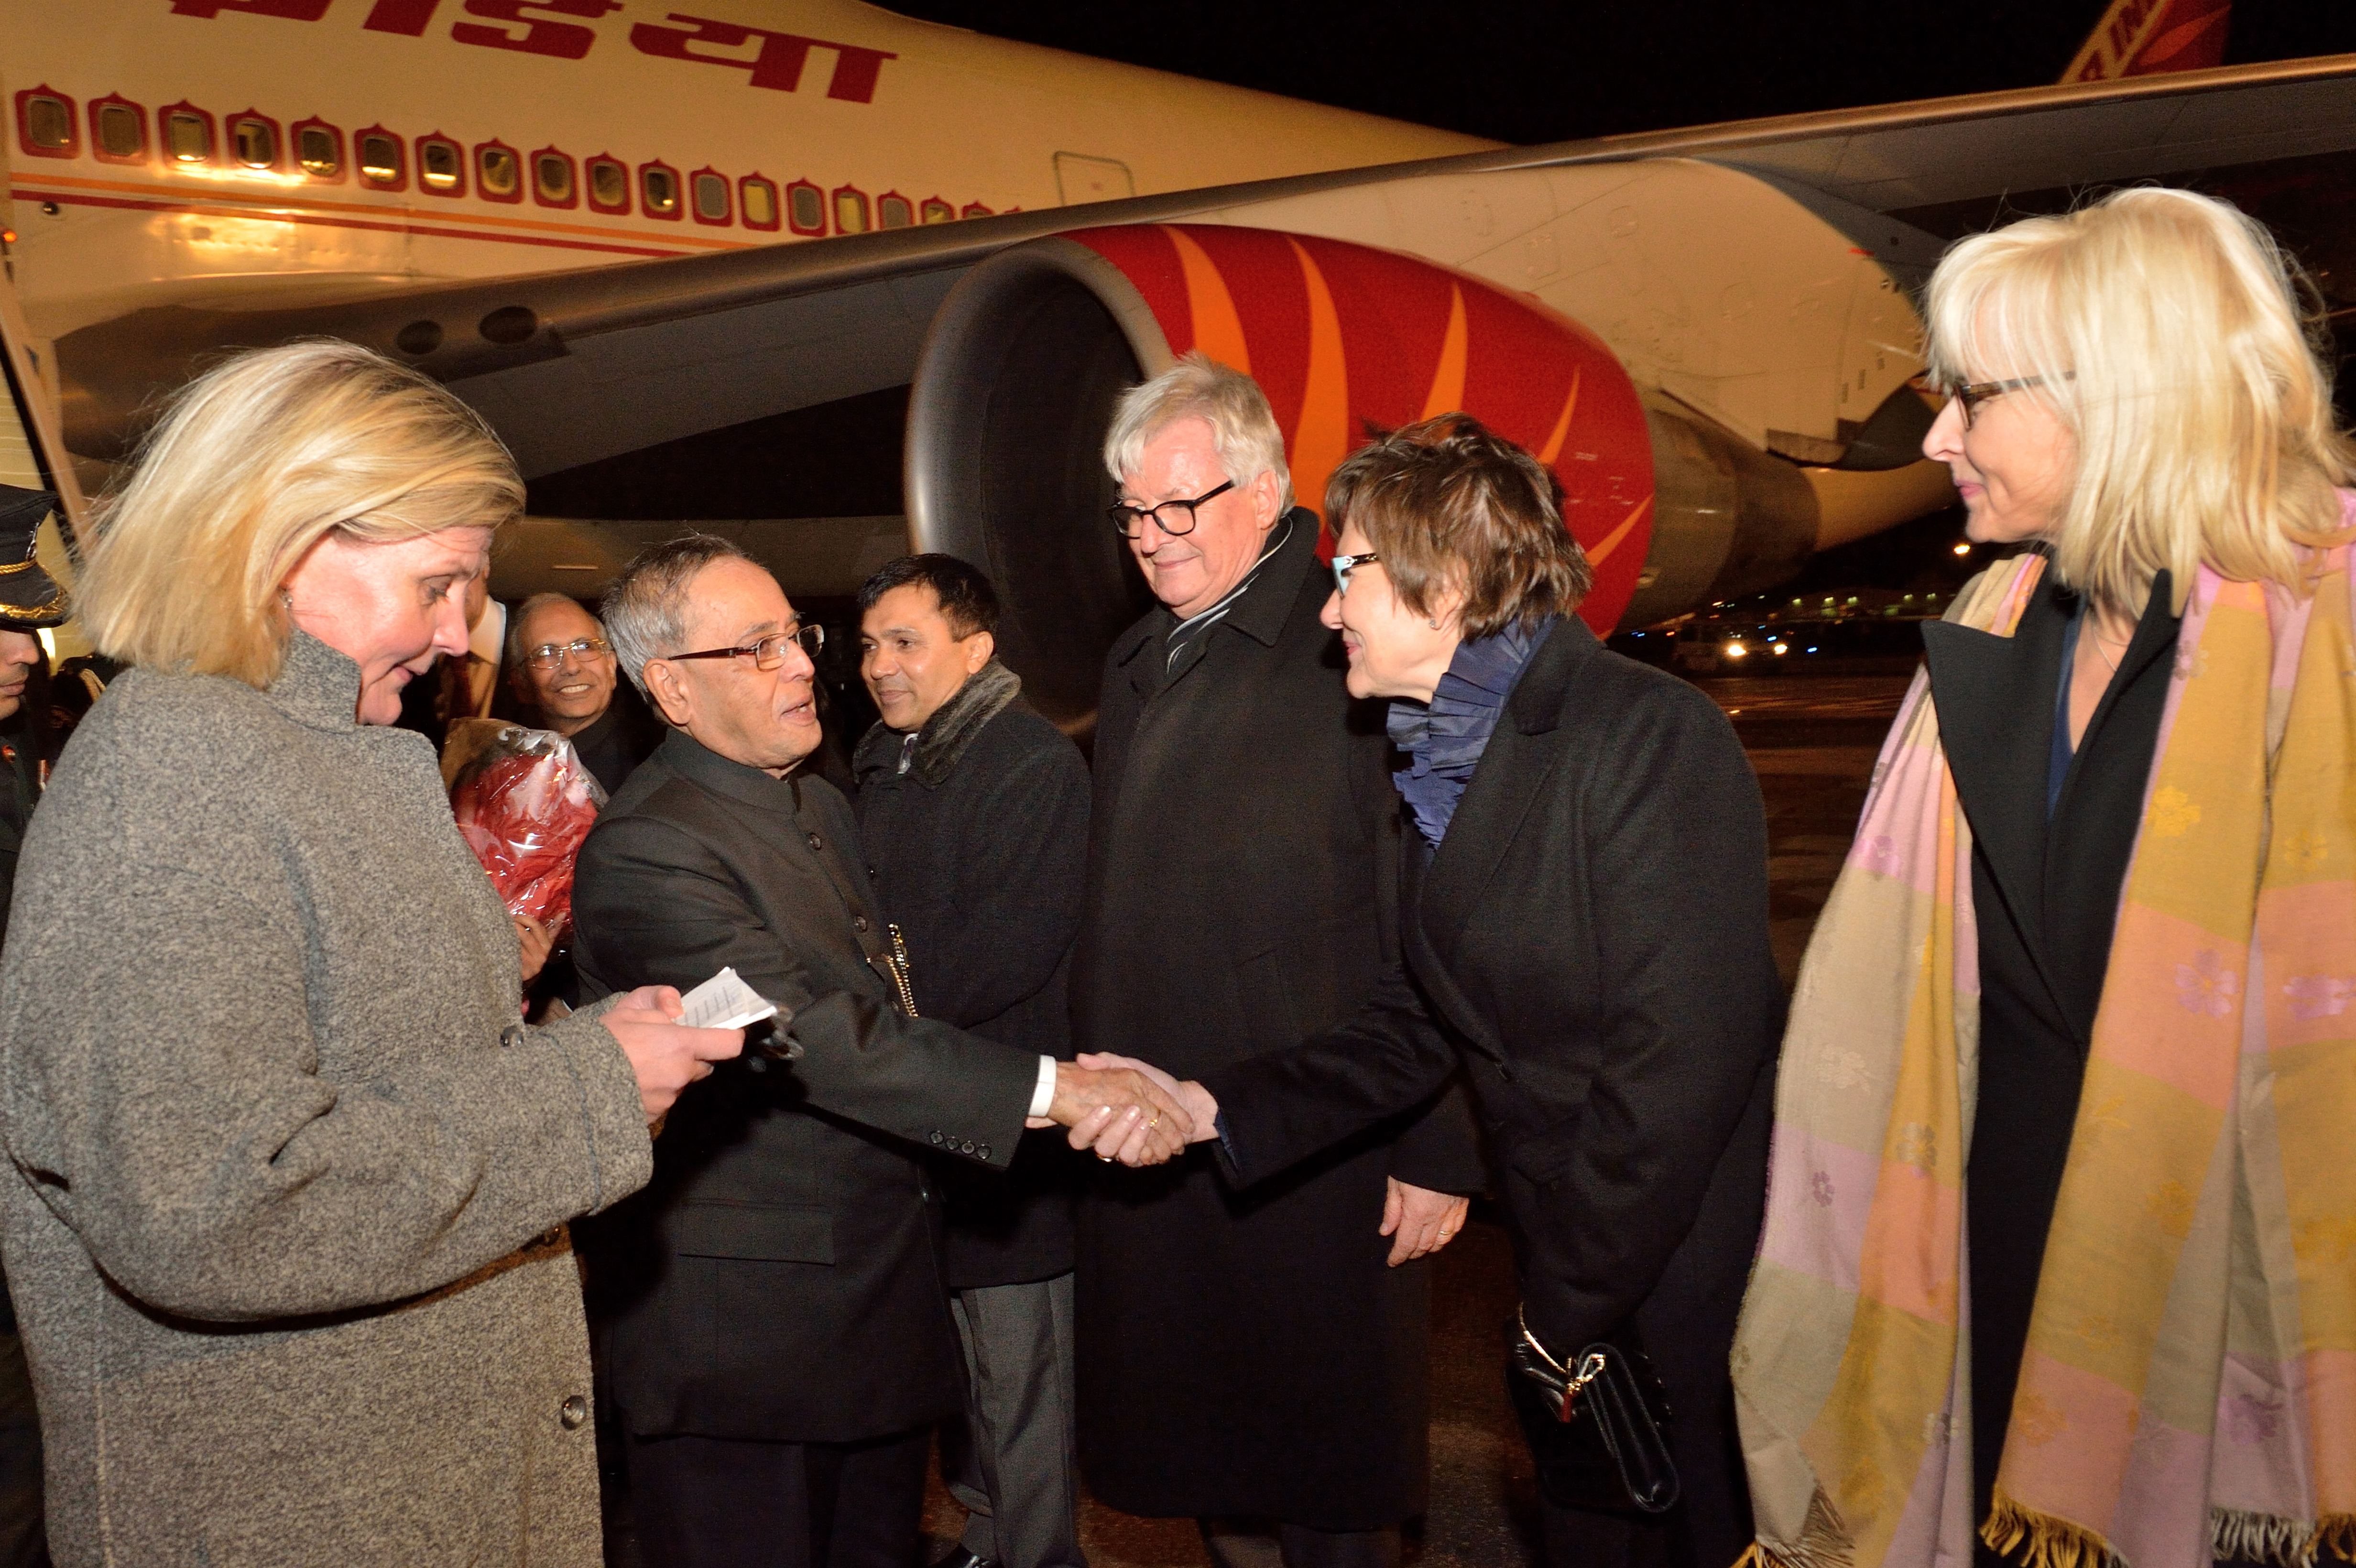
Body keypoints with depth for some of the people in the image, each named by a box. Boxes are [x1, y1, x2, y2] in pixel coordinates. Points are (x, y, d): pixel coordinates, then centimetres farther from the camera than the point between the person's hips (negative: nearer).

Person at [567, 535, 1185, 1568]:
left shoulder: (820, 806, 13)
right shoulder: (645, 852, -20)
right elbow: (811, 1038, -28)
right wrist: (1054, 1089, -31)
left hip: (878, 1285, 9)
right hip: (746, 1331, -8)